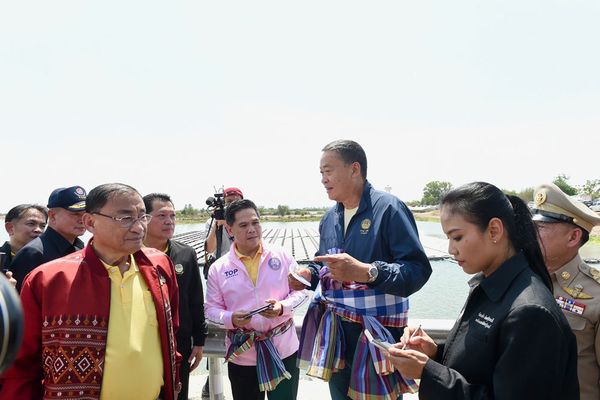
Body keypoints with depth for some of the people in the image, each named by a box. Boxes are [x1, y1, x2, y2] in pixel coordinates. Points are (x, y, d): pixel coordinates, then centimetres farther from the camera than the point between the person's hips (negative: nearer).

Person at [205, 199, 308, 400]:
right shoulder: (218, 268, -3)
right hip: (242, 355, 1)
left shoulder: (281, 256, -4)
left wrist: (282, 307, -18)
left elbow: (300, 290, 1)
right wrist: (231, 319, -18)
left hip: (284, 350, 0)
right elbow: (212, 309, 1)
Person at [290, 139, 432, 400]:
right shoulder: (329, 218, 8)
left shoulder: (388, 208, -14)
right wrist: (309, 275, -1)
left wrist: (366, 272, -33)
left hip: (378, 333, -6)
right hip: (335, 332, 7)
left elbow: (418, 269, -20)